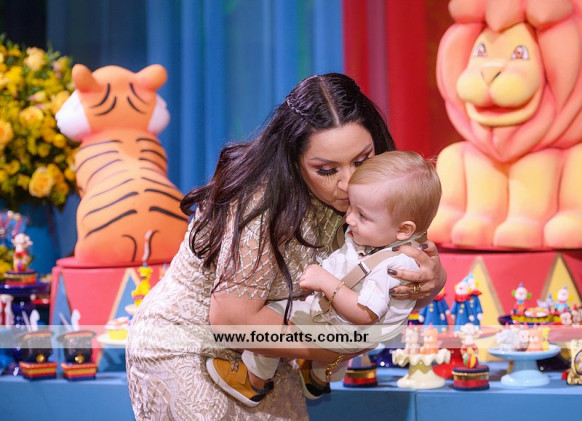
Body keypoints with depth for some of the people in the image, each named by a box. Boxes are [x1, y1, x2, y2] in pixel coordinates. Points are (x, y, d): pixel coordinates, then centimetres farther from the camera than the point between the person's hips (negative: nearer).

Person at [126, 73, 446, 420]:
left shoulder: (356, 196, -11)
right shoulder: (265, 203, -32)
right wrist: (325, 348, -22)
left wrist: (432, 279, -28)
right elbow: (230, 319, -30)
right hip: (185, 352, -6)